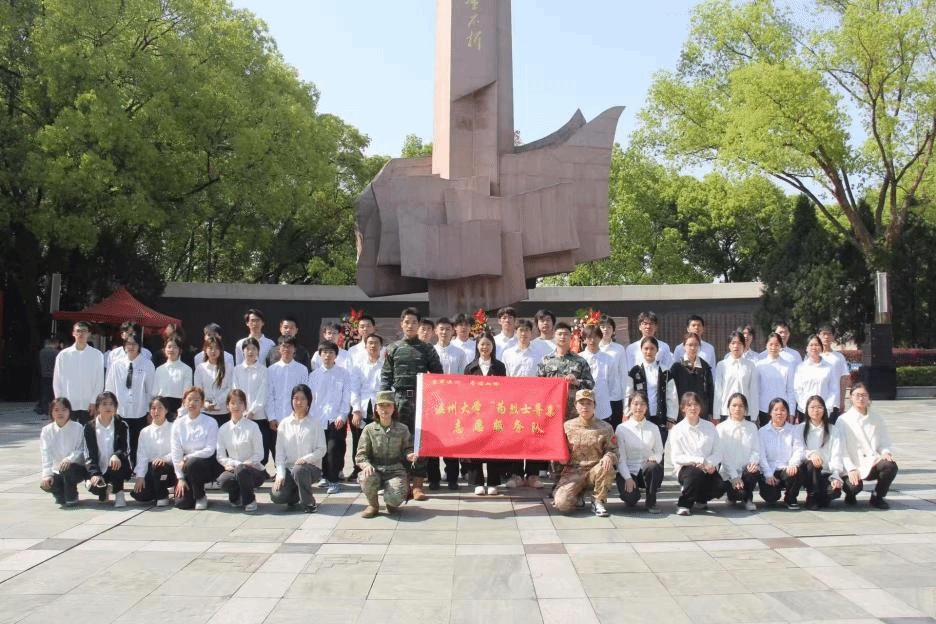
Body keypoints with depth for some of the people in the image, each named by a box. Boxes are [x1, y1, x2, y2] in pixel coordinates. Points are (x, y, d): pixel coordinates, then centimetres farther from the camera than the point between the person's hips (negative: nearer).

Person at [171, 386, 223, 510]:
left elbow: (210, 450, -14)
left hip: (208, 465, -2)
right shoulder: (178, 424, 2)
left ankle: (201, 497, -11)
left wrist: (187, 458, -22)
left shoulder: (211, 423, -7)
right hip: (186, 467, 2)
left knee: (192, 463, -36)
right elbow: (175, 452, -1)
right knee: (181, 503, -16)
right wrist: (180, 478, -7)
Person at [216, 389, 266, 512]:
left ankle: (250, 500, -10)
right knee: (223, 480, -32)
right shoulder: (223, 429, 8)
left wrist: (241, 465, -17)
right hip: (233, 469, 3)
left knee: (241, 469, -37)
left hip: (255, 471, -2)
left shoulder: (252, 426, -2)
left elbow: (259, 455, -3)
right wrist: (235, 464, -15)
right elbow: (220, 456, 3)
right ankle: (236, 496, 5)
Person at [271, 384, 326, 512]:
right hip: (288, 467, 2)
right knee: (276, 496, -23)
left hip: (311, 467, -2)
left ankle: (309, 503, -13)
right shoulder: (284, 424, 9)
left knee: (298, 469, -38)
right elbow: (279, 452, 4)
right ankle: (295, 494, 14)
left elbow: (321, 450, -2)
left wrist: (306, 458, -21)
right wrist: (280, 475, -8)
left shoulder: (315, 424, 3)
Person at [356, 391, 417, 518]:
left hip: (395, 470, 0)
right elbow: (360, 455, 2)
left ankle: (391, 504, 15)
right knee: (366, 478, -36)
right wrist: (366, 465, -21)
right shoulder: (369, 429, 4)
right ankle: (373, 505, -1)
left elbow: (407, 448, 14)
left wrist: (409, 455, -11)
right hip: (375, 469, 1)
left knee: (395, 498, -29)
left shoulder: (402, 429, 7)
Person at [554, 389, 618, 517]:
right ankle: (578, 497, 12)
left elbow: (612, 450, 5)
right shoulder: (567, 426, 7)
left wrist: (608, 457, -20)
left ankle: (598, 501, -8)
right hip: (572, 472, 0)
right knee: (562, 503, -26)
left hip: (594, 471, 1)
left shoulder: (604, 427, 6)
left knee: (606, 468, -36)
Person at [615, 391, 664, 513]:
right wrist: (627, 478, -17)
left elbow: (659, 452, 10)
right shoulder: (622, 429, 0)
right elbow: (620, 457, -4)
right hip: (628, 471, -2)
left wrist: (654, 459, -15)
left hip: (647, 471, 2)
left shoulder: (653, 428, 8)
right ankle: (630, 500, 11)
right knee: (631, 498, -30)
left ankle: (650, 502, -10)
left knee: (655, 468, -35)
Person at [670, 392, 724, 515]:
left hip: (707, 468, 4)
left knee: (720, 487, -24)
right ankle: (684, 504, -12)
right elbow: (677, 457, -8)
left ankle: (701, 499, 13)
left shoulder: (709, 427, 10)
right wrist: (700, 460, -19)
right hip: (685, 468, -4)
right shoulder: (677, 430, 0)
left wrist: (710, 464, -17)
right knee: (696, 473, -37)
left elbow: (717, 452, 6)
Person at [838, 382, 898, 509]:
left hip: (873, 465, 4)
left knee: (891, 465, -29)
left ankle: (877, 497, -2)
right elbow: (841, 449, -5)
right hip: (853, 466, -4)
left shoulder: (877, 420, 16)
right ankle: (851, 494, 9)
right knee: (855, 486, -33)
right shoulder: (843, 420, 2)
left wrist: (886, 452, -12)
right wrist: (851, 469, -18)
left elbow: (884, 442, 13)